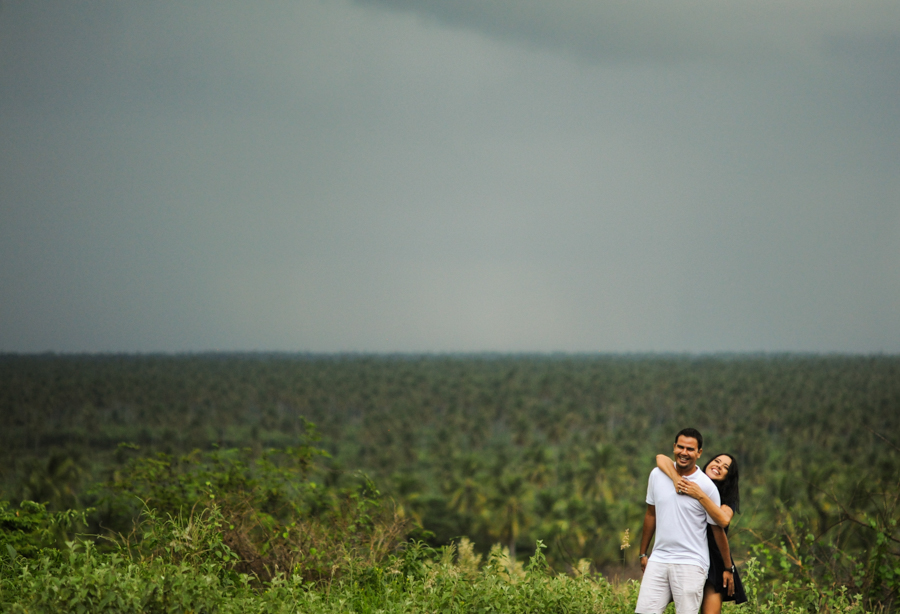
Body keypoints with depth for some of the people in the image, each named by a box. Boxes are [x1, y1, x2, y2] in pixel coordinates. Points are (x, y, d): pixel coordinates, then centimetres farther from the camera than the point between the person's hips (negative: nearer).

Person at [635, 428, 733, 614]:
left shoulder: (706, 487, -7)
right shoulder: (657, 475, 6)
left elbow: (718, 529, 0)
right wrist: (643, 553, 22)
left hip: (691, 563, -4)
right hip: (658, 559, 4)